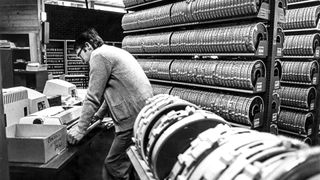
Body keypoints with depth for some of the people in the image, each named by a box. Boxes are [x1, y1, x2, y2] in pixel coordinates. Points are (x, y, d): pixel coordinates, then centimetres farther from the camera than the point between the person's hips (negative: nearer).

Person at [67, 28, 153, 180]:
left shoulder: (99, 55, -6)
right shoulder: (114, 52, 24)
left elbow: (93, 97, -9)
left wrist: (80, 128, -2)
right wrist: (97, 116, 32)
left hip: (133, 117, -10)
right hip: (144, 111, 10)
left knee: (113, 166, -1)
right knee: (126, 163, 18)